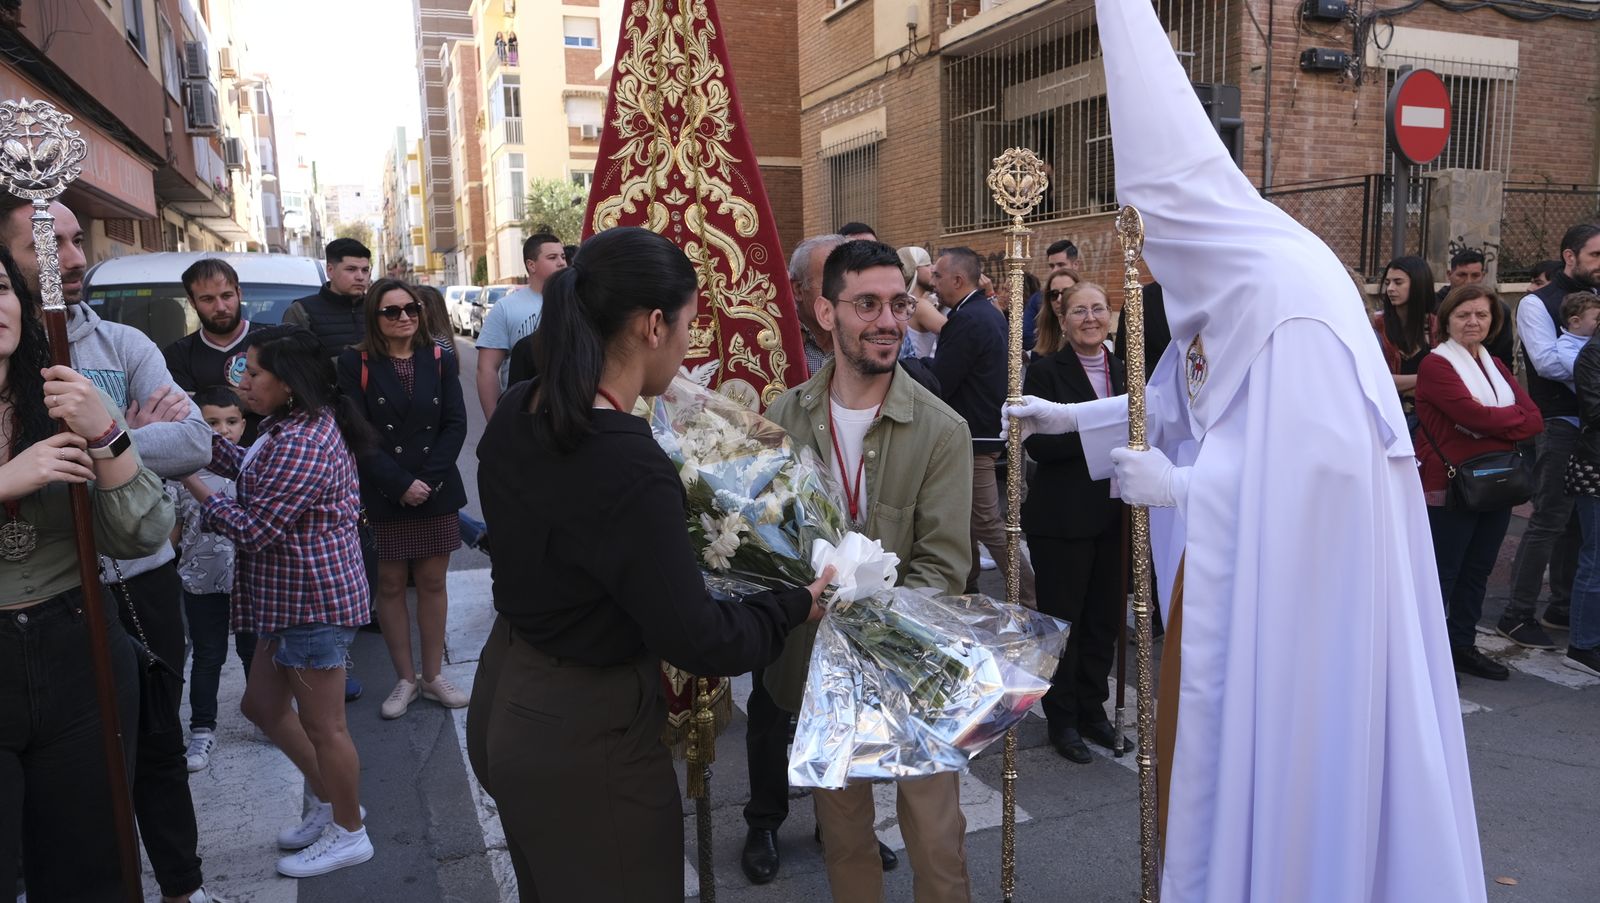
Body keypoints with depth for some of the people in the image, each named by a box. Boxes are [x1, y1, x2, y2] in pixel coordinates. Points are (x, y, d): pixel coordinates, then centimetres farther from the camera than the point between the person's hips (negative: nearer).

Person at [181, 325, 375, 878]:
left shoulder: (300, 443, -24)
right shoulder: (302, 424, 9)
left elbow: (251, 529, -21)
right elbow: (247, 469, 15)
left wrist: (189, 480, -11)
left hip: (313, 600, -11)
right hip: (291, 597, 11)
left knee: (322, 725, 4)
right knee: (263, 706, 22)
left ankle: (348, 833, 23)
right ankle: (329, 803, 37)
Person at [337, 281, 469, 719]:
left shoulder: (440, 360, 4)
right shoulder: (356, 363, -2)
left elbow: (456, 424, 0)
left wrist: (428, 480, -11)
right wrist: (401, 483, -14)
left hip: (437, 491, 2)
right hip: (382, 495, -1)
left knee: (432, 582, 8)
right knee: (390, 585, 6)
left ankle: (433, 675, 20)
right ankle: (405, 679, 19)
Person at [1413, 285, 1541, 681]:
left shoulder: (1495, 366, 15)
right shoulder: (1436, 364, -10)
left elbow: (1534, 419, 4)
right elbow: (1473, 414, -22)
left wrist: (1494, 423, -14)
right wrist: (1515, 418, -6)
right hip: (1450, 485, -8)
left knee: (1477, 571, 14)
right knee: (1442, 575, -3)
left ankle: (1462, 645, 25)